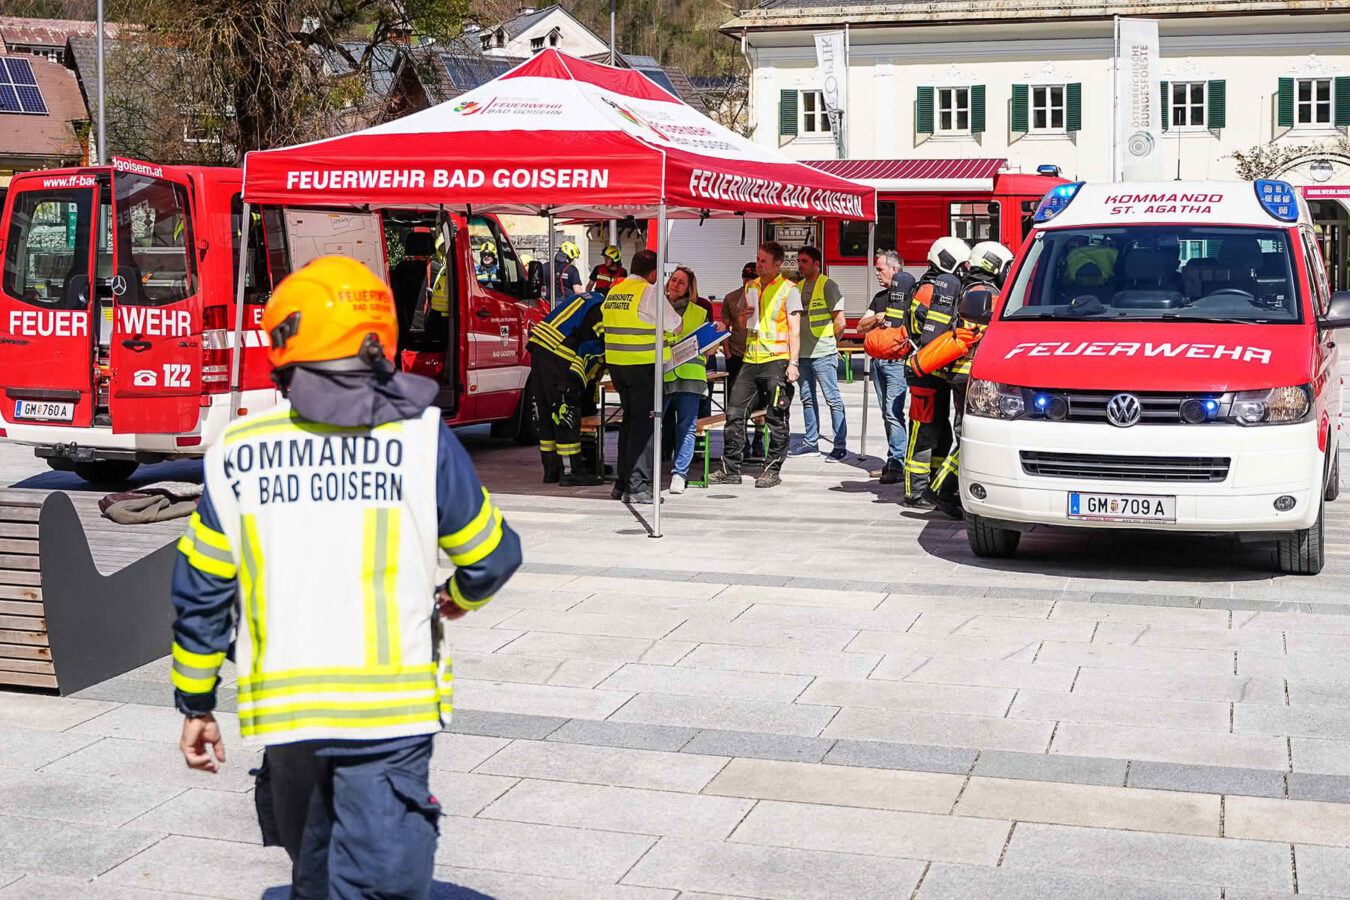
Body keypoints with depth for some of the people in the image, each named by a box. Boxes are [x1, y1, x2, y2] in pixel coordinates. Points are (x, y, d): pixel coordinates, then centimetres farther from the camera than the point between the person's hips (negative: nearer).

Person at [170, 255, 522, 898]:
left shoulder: (238, 452, 1)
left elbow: (201, 591, 5)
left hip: (281, 706, 3)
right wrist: (460, 597, 26)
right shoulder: (420, 437, -5)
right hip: (390, 710, -3)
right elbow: (492, 555, 2)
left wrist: (195, 705, 16)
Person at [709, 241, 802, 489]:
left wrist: (793, 362, -14)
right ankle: (731, 469, 8)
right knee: (734, 412, 2)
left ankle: (772, 470, 8)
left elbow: (795, 329, -6)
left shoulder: (788, 290, -2)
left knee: (776, 418, 0)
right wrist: (742, 317, 2)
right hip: (751, 358, 6)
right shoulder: (751, 287, 15)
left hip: (777, 360, -6)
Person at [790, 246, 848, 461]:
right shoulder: (799, 287, 14)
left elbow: (840, 321, -9)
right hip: (803, 353, 8)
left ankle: (840, 445, -3)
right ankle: (810, 441, 21)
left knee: (833, 399, -5)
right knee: (807, 399, 13)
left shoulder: (827, 285, -7)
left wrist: (832, 344, 0)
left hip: (823, 354, -8)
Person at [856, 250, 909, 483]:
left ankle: (897, 465, -16)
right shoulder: (880, 297, 20)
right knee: (887, 414, 10)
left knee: (894, 412, -14)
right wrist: (877, 318, -1)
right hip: (878, 360, 8)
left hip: (897, 361, -8)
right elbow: (861, 327, 17)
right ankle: (892, 461, 16)